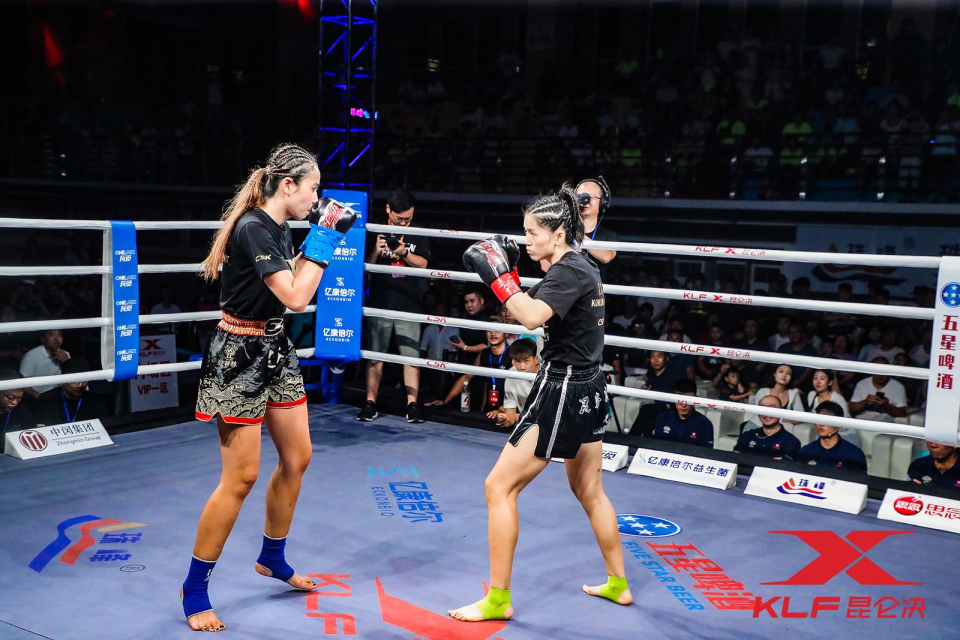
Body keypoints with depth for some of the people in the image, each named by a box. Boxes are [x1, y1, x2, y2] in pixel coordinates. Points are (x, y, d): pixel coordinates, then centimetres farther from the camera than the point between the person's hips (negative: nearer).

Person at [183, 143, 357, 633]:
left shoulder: (278, 226, 7)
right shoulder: (254, 229, -21)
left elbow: (292, 283, 19)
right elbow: (296, 299, -24)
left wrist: (320, 238, 9)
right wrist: (324, 240, -16)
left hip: (274, 350, 10)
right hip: (239, 356, -9)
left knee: (297, 457, 14)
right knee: (240, 477, -6)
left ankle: (272, 559, 34)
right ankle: (194, 590, 9)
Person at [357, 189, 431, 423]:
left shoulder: (419, 235, 8)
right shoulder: (376, 232, 5)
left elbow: (423, 264, -2)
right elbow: (364, 267, 4)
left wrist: (403, 253, -19)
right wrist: (376, 251, -16)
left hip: (409, 305, 0)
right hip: (379, 304, 0)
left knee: (411, 355, -3)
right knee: (375, 355, 4)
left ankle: (412, 404, 0)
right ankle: (370, 403, 9)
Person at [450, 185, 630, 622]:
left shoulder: (569, 271, -18)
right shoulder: (582, 268, 10)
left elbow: (532, 317, -35)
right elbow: (534, 310, 20)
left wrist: (497, 275, -24)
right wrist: (508, 275, 8)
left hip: (562, 391, -10)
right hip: (588, 389, 10)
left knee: (500, 487, -4)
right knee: (588, 490, 23)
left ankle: (498, 600, 3)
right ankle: (617, 584, 36)